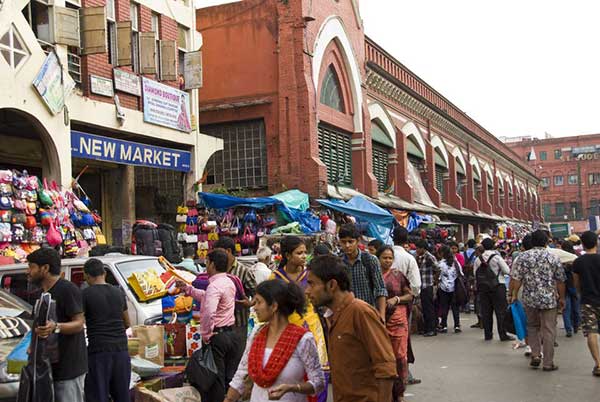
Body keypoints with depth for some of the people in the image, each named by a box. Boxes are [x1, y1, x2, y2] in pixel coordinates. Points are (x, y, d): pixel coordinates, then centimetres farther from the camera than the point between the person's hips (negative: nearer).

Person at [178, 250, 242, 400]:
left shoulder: (214, 286, -18)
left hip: (217, 336, -8)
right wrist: (187, 288, 25)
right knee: (230, 377, 13)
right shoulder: (229, 282, 11)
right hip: (232, 334, 8)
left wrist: (205, 335, -20)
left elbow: (209, 312, -32)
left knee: (216, 379, 0)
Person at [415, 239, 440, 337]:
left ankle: (432, 329, 4)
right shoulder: (419, 257, 12)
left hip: (428, 286, -8)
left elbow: (438, 270, -16)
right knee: (424, 308, 14)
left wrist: (434, 280, -6)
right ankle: (427, 328, 22)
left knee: (429, 308, -3)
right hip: (421, 286, 8)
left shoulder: (429, 257, -13)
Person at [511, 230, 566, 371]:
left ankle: (535, 355, 10)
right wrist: (562, 298, 13)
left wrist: (514, 295, 6)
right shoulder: (553, 258, -2)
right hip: (549, 299, -1)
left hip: (529, 299, 2)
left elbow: (517, 279, -4)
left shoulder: (522, 257, -1)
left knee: (532, 326, 20)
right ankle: (548, 363, 7)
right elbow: (560, 281, 2)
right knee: (548, 330, 4)